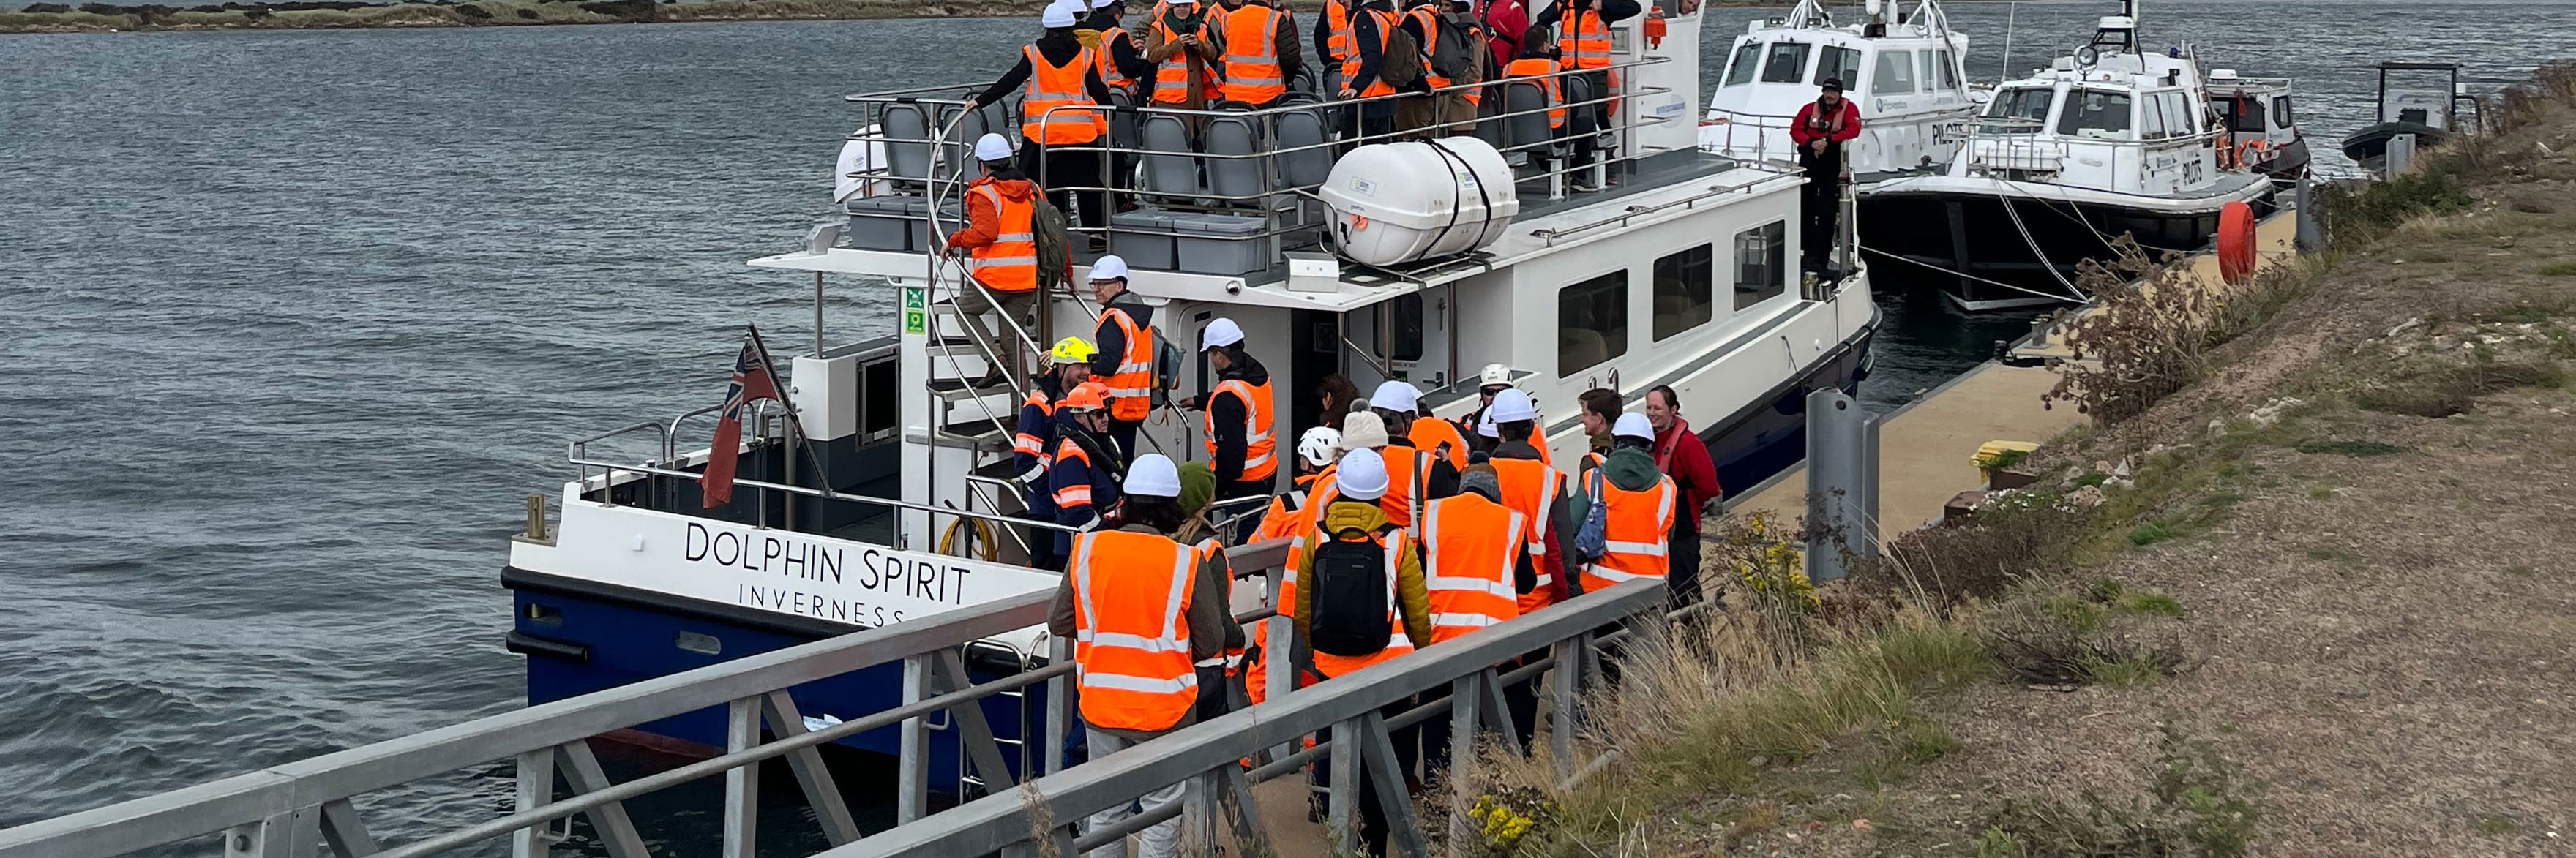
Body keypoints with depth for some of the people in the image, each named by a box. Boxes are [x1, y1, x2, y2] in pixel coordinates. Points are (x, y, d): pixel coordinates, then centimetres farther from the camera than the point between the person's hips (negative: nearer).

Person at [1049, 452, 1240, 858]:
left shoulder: (1087, 549, -9)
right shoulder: (1189, 562, -16)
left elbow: (1058, 623, 0)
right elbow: (1211, 643, -8)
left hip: (1100, 704, 3)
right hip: (1165, 708, -3)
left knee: (1105, 809, 18)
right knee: (1161, 809, 11)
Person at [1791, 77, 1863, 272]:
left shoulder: (1849, 108, -1)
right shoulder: (1810, 109, 5)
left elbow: (1853, 130, -14)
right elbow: (1795, 129, 1)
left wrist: (1828, 141, -21)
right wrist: (1811, 143, -17)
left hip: (1832, 168, -3)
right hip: (1808, 163, 3)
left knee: (1827, 214, -5)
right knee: (1806, 210, 9)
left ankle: (1820, 258, -4)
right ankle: (1808, 252, 21)